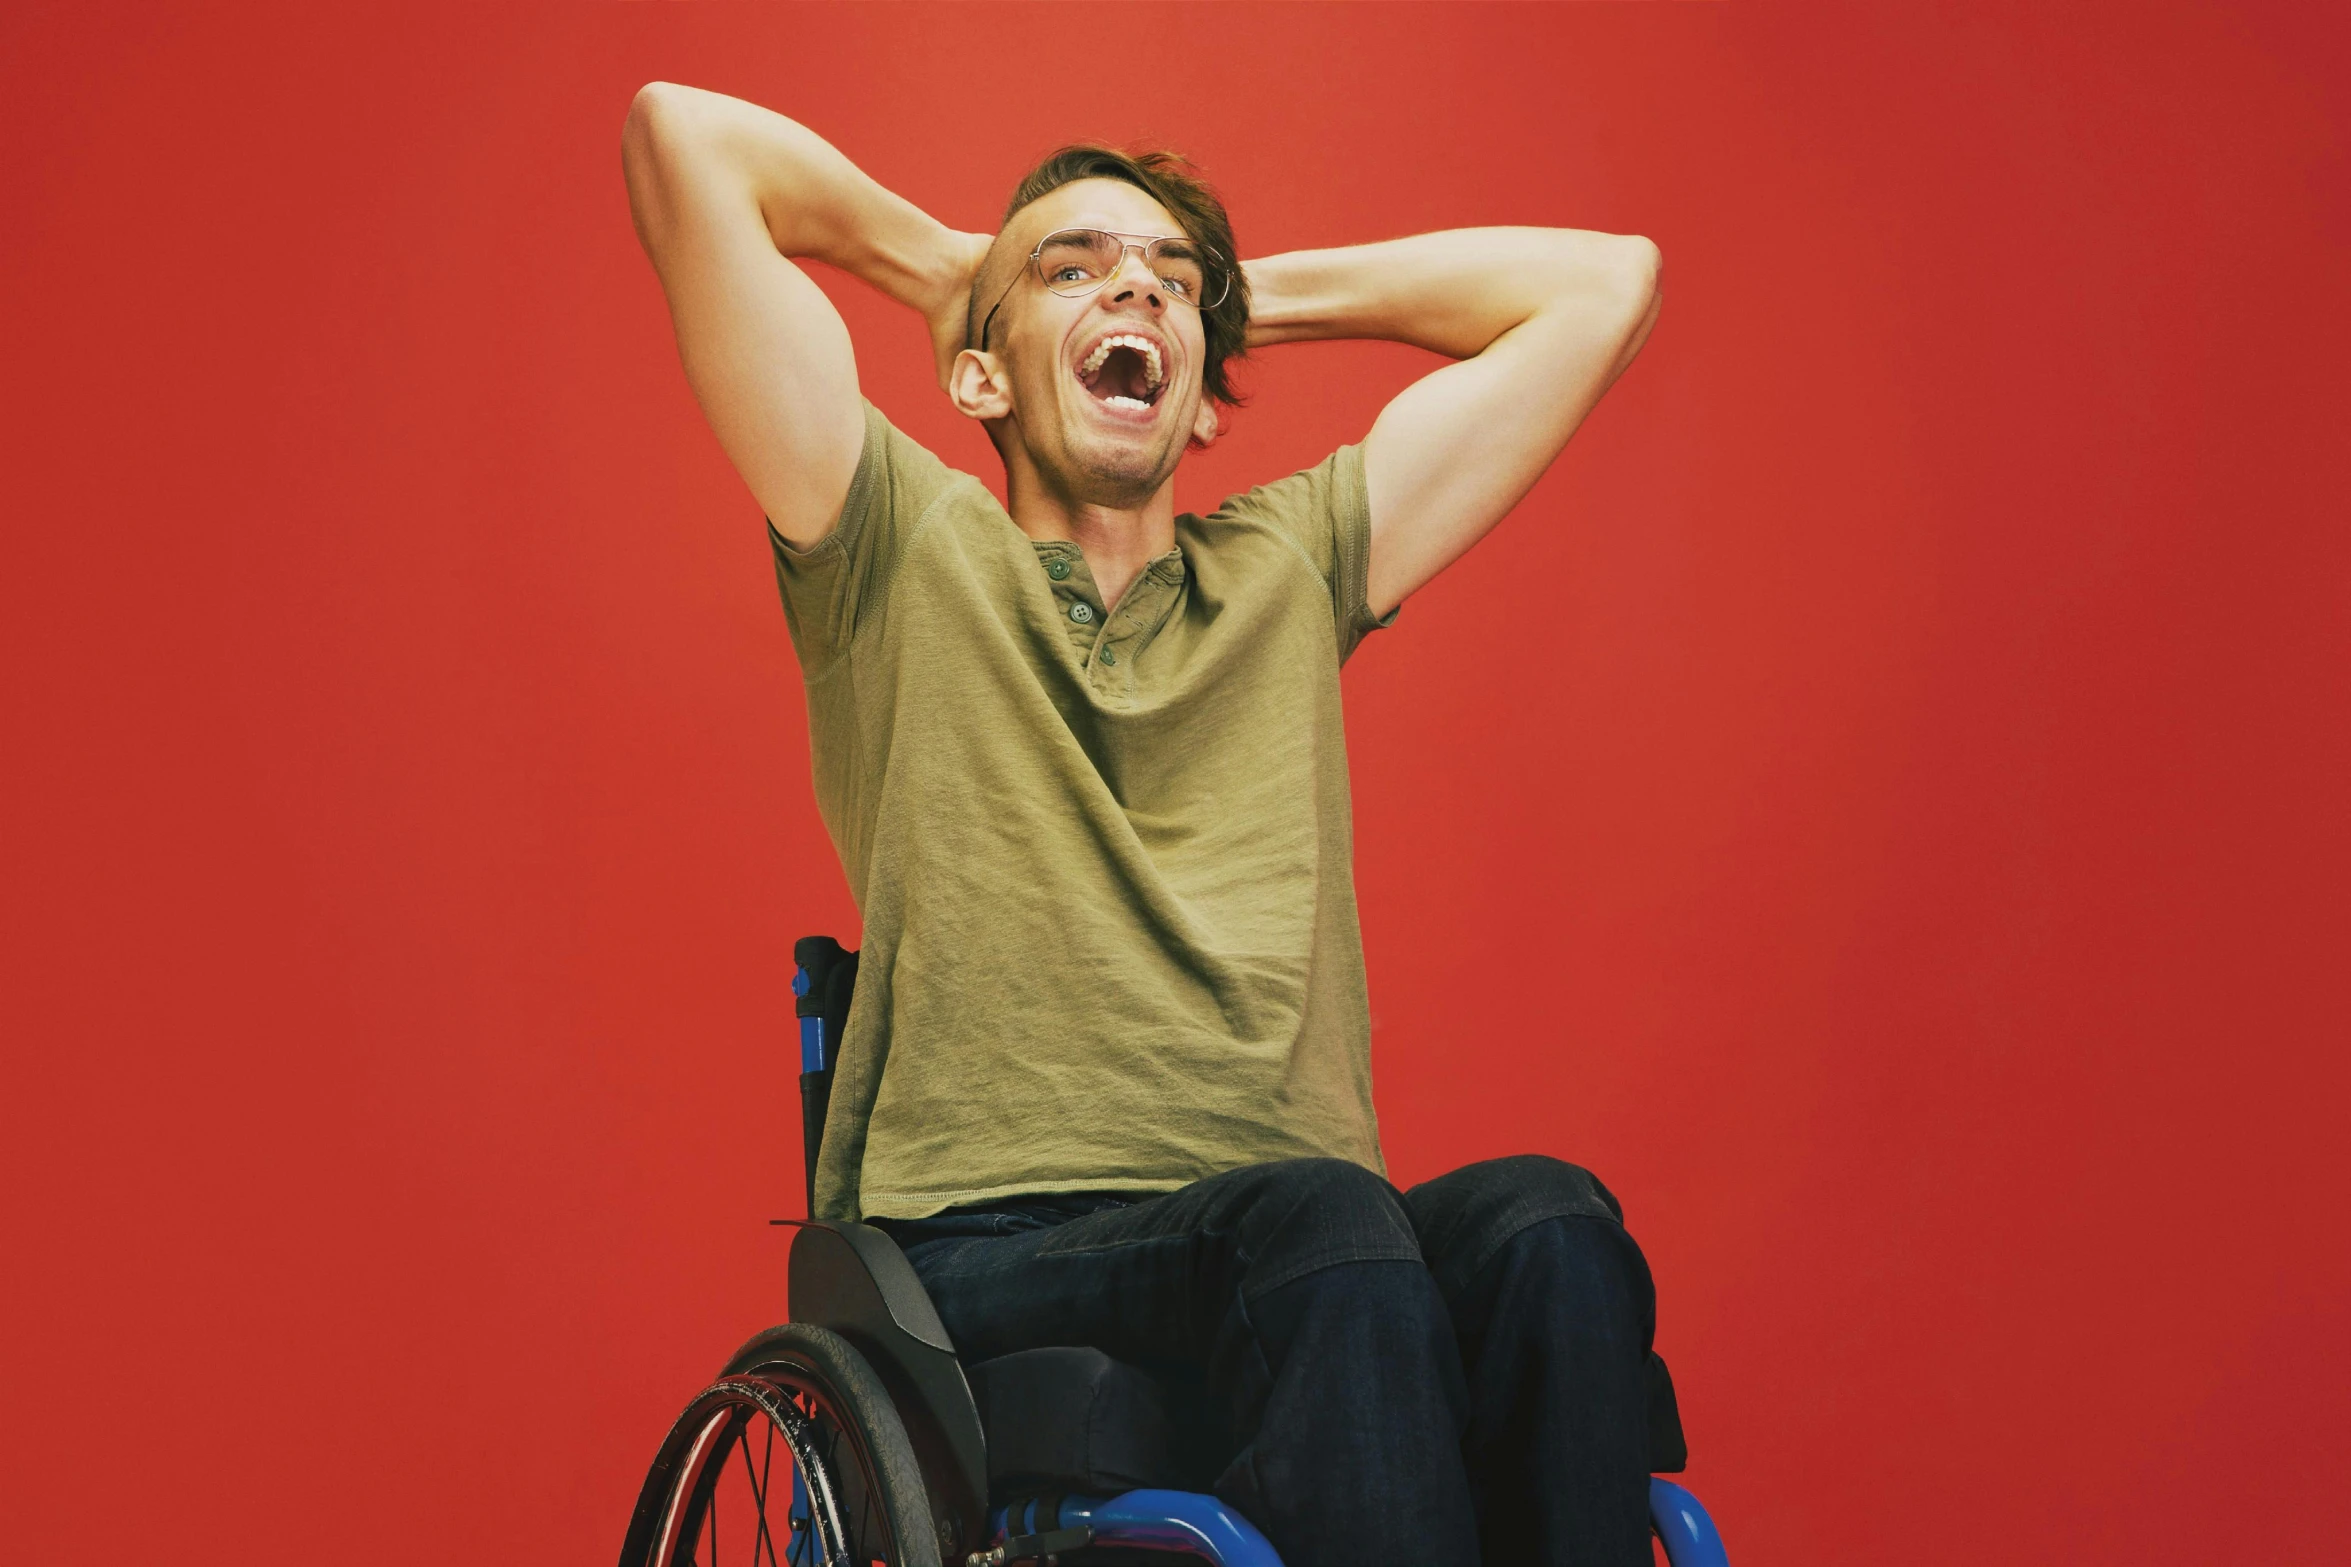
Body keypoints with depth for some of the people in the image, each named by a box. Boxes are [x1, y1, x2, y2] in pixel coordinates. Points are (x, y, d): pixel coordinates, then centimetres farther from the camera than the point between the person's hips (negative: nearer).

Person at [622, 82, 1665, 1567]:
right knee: (1320, 1221, -35)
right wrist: (946, 263, 23)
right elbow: (682, 136, 7)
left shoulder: (1290, 570, 22)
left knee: (1549, 1223, -30)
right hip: (984, 1258, -3)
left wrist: (1257, 296, 29)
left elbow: (1608, 280, 24)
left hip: (1301, 1236, 4)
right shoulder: (911, 553, 12)